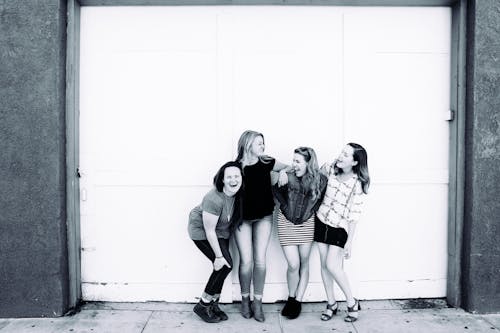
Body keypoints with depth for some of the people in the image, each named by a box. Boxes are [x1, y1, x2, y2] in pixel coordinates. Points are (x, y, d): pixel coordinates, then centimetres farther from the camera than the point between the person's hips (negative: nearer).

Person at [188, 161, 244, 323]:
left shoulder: (239, 193, -14)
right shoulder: (214, 199, -35)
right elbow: (209, 230, -27)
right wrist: (218, 256, -20)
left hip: (221, 231, 7)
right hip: (201, 231, -7)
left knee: (223, 267, 2)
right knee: (225, 265, -12)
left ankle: (213, 304, 21)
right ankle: (203, 306, 4)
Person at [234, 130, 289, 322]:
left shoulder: (266, 163, -3)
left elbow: (290, 166, 9)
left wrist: (283, 172, -14)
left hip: (264, 217, 2)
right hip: (242, 219, -2)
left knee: (260, 259, 1)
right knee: (246, 260, -1)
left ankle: (257, 302, 16)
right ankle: (245, 299, 22)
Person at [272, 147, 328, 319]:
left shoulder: (321, 180, -14)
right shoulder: (287, 178, -18)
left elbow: (322, 199, 4)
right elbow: (276, 190, 2)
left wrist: (312, 211, -4)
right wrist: (285, 206, -4)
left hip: (307, 223, 2)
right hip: (286, 222, -1)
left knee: (304, 263, 10)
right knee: (293, 265, -3)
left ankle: (298, 301, 25)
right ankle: (291, 298, 22)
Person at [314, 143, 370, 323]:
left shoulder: (357, 184, -17)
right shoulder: (331, 169, -5)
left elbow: (354, 216, -14)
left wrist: (349, 242, -14)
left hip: (340, 228, -5)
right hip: (321, 221, 5)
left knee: (332, 265, -10)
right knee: (324, 264, 8)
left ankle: (352, 302, 13)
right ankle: (331, 303, 25)